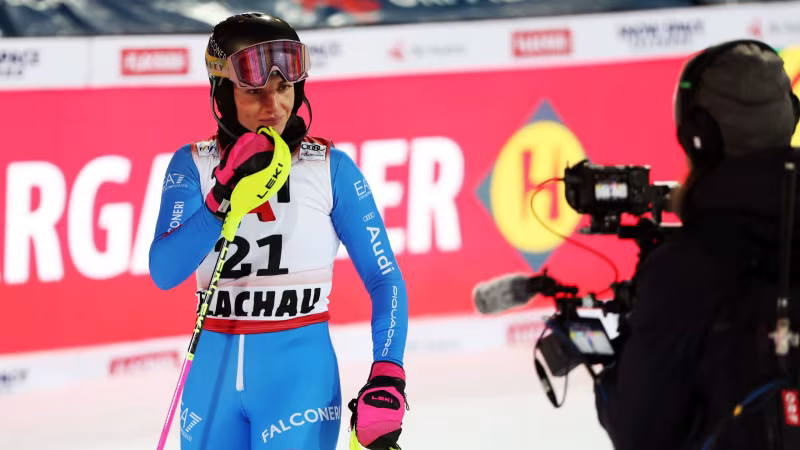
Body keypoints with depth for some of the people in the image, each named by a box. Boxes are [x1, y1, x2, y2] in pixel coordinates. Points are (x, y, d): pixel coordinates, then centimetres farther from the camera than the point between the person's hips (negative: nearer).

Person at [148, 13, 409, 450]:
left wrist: (387, 376, -13)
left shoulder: (330, 167, -2)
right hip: (212, 370, 3)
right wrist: (223, 198, -25)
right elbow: (164, 271, -12)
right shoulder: (194, 165, 2)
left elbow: (384, 278, -1)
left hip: (299, 369, -3)